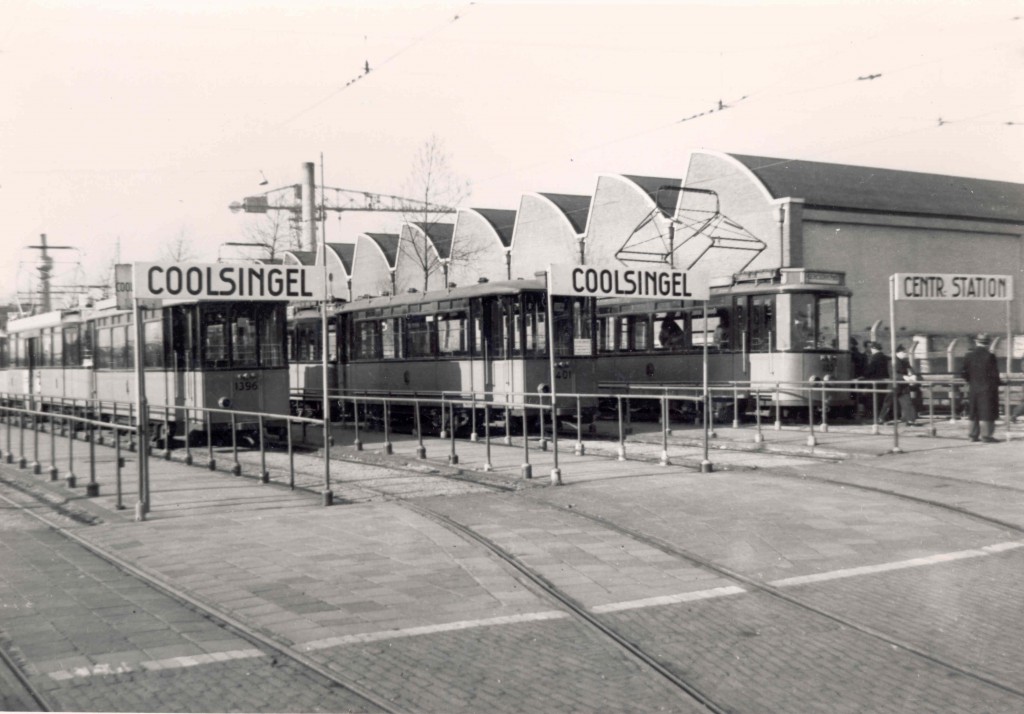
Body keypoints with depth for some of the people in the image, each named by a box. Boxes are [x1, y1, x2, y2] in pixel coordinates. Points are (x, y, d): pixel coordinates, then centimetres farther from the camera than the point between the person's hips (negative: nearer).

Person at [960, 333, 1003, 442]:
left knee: (974, 413, 12)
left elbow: (963, 373, 2)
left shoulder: (968, 356, 2)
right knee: (987, 413, 0)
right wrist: (998, 382, 5)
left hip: (973, 389, 5)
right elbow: (994, 374, -12)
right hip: (987, 389, -5)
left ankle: (974, 434, 16)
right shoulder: (989, 356, -12)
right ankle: (986, 435, 0)